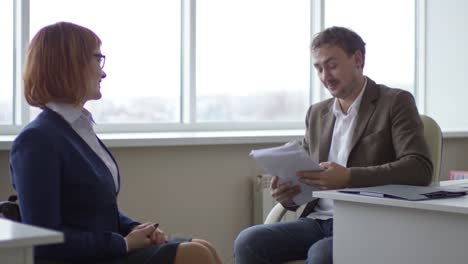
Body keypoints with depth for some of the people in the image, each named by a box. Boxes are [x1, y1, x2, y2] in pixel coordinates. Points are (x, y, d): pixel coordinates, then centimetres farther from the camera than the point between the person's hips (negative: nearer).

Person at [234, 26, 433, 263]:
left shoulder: (395, 102, 0)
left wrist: (348, 178, -26)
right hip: (318, 221, 6)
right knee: (248, 242, -18)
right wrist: (287, 193, -5)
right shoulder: (317, 113, 18)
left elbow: (420, 168, -15)